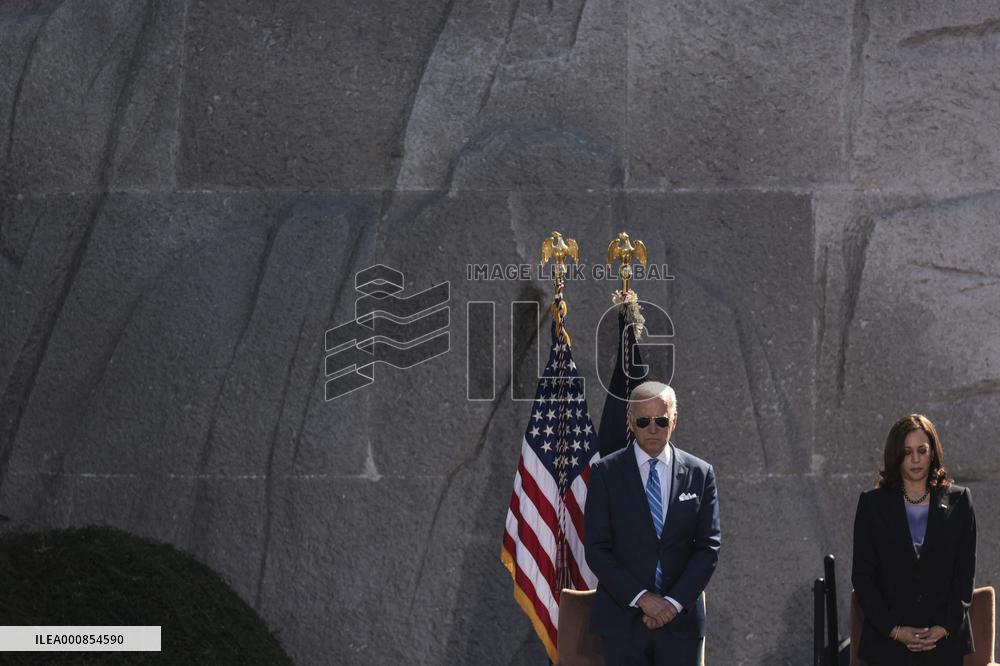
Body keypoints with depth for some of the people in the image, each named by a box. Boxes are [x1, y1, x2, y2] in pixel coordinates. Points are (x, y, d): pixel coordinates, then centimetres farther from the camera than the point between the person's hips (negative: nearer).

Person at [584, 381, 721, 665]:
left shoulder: (700, 473, 6)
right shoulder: (605, 472, 2)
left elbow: (709, 546, 3)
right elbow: (597, 549, -3)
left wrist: (675, 602, -8)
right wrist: (641, 597, -12)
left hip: (681, 619, 1)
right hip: (622, 619, -1)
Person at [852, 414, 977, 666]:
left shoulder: (958, 501, 7)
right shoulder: (873, 504, 6)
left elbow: (965, 571, 6)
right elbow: (861, 575, 3)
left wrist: (945, 627, -5)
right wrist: (893, 629, -7)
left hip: (945, 642, 0)